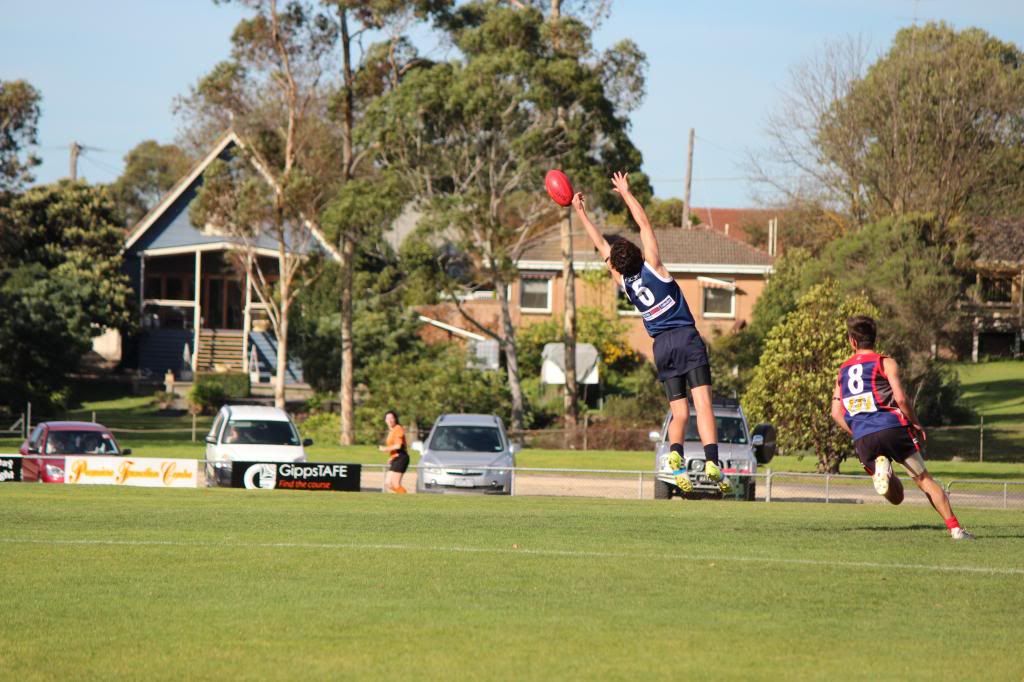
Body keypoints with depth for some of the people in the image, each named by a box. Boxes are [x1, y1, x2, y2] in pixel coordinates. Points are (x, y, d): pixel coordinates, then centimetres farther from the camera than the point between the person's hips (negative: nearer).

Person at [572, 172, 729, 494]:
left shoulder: (623, 282, 7)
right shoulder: (652, 268, -1)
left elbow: (600, 243, 18)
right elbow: (645, 224, 6)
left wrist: (581, 212, 27)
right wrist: (626, 193, 17)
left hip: (661, 345, 3)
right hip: (687, 338, -3)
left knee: (679, 413, 5)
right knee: (703, 404, -12)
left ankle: (676, 455, -24)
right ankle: (712, 462, -28)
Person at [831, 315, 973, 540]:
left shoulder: (842, 371, 18)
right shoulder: (885, 363, 5)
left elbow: (836, 413, 12)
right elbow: (900, 398, -8)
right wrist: (917, 425, 5)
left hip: (862, 439, 3)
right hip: (892, 427, -3)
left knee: (895, 496, 11)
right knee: (925, 480, 4)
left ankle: (880, 466, -19)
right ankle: (955, 528, -7)